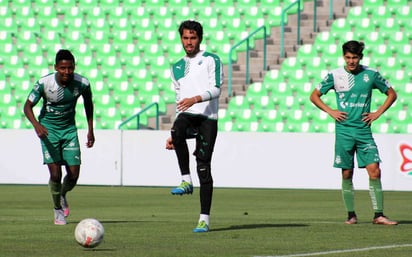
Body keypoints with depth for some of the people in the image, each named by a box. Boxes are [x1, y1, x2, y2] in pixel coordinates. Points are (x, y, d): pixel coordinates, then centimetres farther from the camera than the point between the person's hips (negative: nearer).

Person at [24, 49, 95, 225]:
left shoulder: (82, 84, -15)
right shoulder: (44, 83, -21)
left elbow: (88, 103, 6)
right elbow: (28, 106, -14)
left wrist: (90, 130, 8)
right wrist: (36, 125, -33)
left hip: (69, 129, 2)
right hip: (48, 129, -2)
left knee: (74, 175, -4)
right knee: (55, 174, -12)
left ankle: (63, 195, 32)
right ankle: (58, 210, 12)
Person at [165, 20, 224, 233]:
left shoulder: (211, 60, 6)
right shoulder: (177, 68, 23)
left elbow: (215, 89, -7)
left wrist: (195, 99, -26)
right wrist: (173, 135, 21)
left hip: (208, 118, -3)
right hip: (187, 116, 3)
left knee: (203, 167, -7)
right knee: (178, 131, -35)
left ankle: (204, 218, -4)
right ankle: (186, 181, -28)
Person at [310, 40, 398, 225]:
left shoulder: (371, 75, 3)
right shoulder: (335, 75, 2)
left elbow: (391, 94, 15)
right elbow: (314, 96, 12)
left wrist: (378, 113, 3)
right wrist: (330, 112, -1)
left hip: (364, 131, 0)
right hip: (344, 131, 0)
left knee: (374, 171, -8)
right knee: (347, 174, 2)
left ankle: (378, 215, -7)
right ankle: (351, 215, 12)